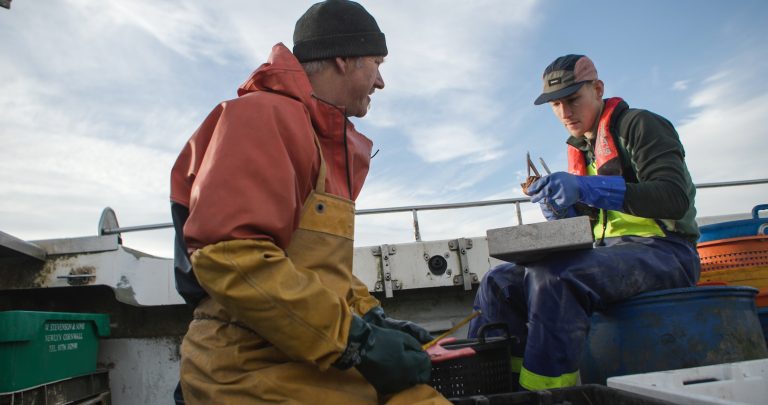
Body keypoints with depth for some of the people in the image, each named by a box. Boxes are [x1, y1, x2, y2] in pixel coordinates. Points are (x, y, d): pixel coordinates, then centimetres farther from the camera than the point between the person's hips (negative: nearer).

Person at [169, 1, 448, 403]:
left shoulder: (330, 140, 20)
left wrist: (373, 320, 6)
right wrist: (356, 341, -19)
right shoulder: (265, 116, -10)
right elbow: (230, 256, -21)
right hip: (260, 372, -8)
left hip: (323, 363, 8)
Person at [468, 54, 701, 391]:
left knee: (552, 277, -35)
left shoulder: (639, 125, -3)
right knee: (500, 282, -7)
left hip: (663, 251, -7)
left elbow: (675, 198, -19)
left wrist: (586, 188, -29)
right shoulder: (581, 150, 17)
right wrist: (564, 212, -6)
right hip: (611, 253, 8)